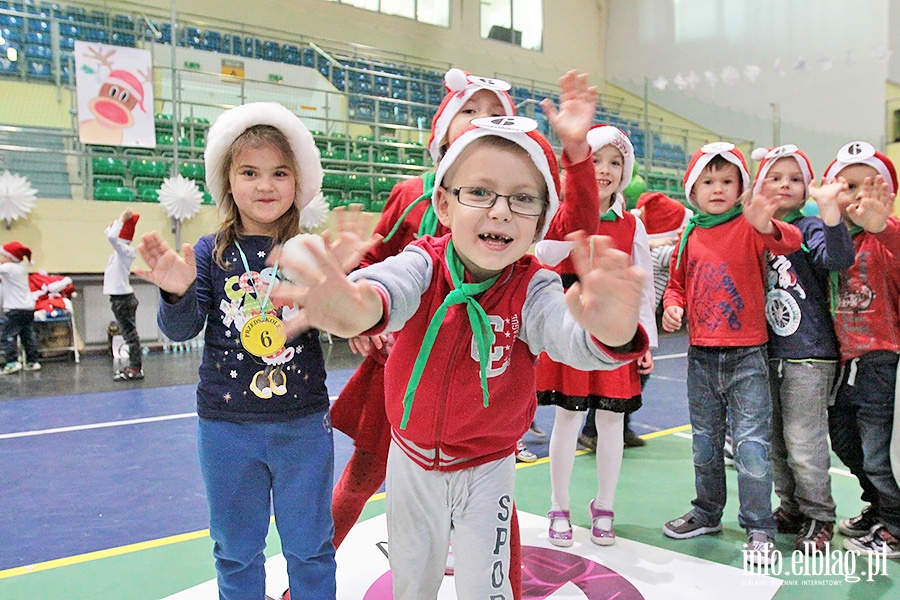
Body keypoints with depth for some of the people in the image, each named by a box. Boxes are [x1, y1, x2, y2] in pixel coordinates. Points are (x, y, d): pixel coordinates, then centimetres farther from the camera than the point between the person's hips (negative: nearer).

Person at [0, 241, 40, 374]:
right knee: (28, 335, 12)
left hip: (15, 309, -8)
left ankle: (12, 362, -11)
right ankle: (33, 361, 14)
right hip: (28, 307, 8)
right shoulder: (22, 267, 12)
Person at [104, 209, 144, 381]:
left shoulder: (125, 250, -14)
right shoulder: (120, 250, 12)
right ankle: (133, 367, 19)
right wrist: (122, 219, 14)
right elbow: (108, 232, 26)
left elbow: (111, 236, -31)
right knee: (129, 334, 12)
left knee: (130, 334, -6)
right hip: (120, 298, 9)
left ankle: (135, 369, -3)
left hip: (123, 299, -9)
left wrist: (122, 219, -19)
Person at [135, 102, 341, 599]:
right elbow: (181, 329, -5)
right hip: (226, 426, 1)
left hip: (303, 423, 0)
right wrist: (177, 294, -26)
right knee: (236, 550, 19)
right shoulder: (210, 253, -4)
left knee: (309, 547, 15)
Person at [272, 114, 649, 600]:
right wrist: (362, 306, -69)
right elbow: (392, 283, -43)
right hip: (412, 460, 2)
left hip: (487, 469, -1)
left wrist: (608, 331, -66)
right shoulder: (424, 264, -20)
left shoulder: (532, 288, -20)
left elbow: (567, 332, -41)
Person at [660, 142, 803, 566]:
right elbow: (677, 282, 14)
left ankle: (759, 529, 12)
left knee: (752, 443, -3)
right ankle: (707, 513, 33)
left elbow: (789, 243, -23)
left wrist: (767, 227, -45)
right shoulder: (690, 237, 7)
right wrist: (672, 306, -7)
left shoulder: (749, 228, -5)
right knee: (705, 442, 16)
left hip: (747, 355, -4)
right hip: (701, 355, 5)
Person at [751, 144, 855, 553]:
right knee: (774, 441, 14)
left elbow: (840, 259, -24)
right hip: (767, 354, 6)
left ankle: (818, 518, 18)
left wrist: (829, 207, -32)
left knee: (803, 442, -1)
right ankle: (791, 507, 31)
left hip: (808, 355, -5)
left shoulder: (809, 230, -4)